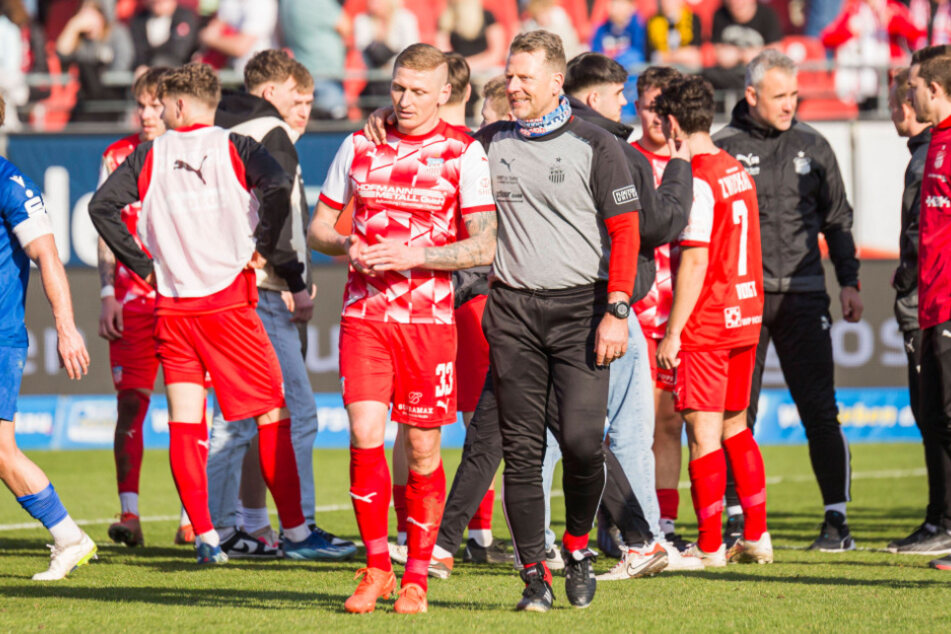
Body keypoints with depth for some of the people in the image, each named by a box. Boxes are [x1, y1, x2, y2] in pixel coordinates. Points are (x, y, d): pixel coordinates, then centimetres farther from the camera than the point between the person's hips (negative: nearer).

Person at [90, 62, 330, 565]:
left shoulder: (149, 156, 7)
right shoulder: (234, 148, 0)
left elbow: (102, 206, 0)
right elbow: (278, 186, -18)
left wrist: (142, 263, 5)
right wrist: (263, 247, -6)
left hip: (171, 308, 2)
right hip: (228, 301, -2)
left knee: (184, 425, 4)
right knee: (272, 416, 4)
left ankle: (204, 537, -2)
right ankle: (295, 532, 3)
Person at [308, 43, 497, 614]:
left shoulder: (464, 153, -2)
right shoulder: (360, 146, 8)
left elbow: (484, 246, -7)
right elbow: (318, 228, 16)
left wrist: (415, 255, -18)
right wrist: (346, 246, -6)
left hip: (430, 315, -2)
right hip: (364, 313, 2)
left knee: (423, 451, 2)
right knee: (365, 436, -10)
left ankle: (416, 578, 16)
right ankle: (377, 569, 4)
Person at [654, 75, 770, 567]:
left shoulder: (696, 181, -15)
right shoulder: (738, 171, 11)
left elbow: (695, 263, -19)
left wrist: (673, 332, -15)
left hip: (705, 323, -8)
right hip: (745, 318, 8)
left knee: (703, 433, -4)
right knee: (735, 428, 16)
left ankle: (709, 546, -3)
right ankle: (756, 538, 17)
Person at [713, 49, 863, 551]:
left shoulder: (811, 146, 9)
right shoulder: (721, 148, 2)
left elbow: (837, 218, 15)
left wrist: (849, 281, 8)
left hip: (801, 294, 1)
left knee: (819, 411, -3)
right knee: (737, 414, 0)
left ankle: (837, 519, 1)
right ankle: (737, 519, 7)